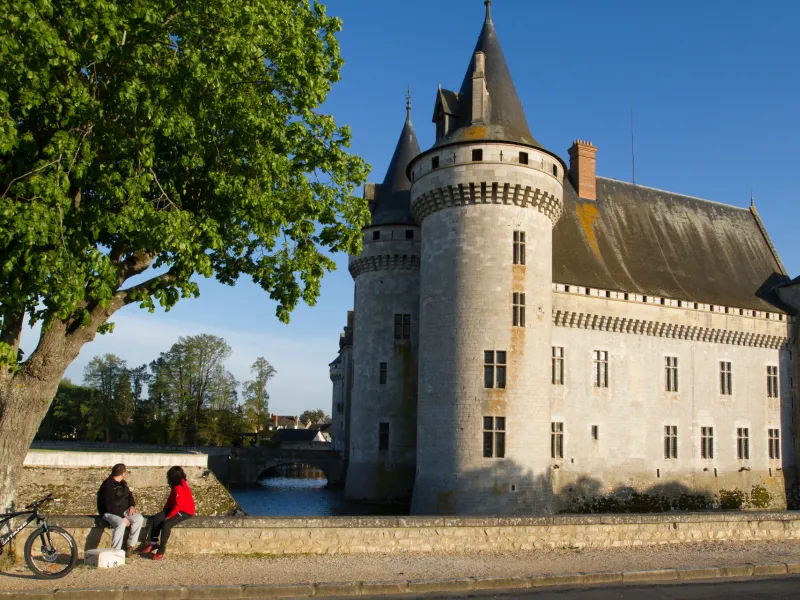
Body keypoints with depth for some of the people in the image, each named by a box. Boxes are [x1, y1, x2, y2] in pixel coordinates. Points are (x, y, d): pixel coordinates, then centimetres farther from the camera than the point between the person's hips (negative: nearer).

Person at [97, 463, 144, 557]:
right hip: (109, 513, -8)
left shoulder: (123, 483, 11)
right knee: (121, 523, -37)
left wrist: (132, 505, 2)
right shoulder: (107, 485, -16)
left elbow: (129, 495, 24)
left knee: (139, 518, -17)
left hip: (123, 511, 8)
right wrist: (123, 517, -24)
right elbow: (110, 506, -21)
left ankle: (131, 546, -11)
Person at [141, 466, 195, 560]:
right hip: (176, 509, 10)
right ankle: (153, 543, 4)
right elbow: (170, 500, 16)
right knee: (156, 519, -4)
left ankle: (161, 551, -19)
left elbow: (178, 506, -24)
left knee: (166, 524, -27)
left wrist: (169, 516, -18)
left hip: (185, 512, -10)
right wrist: (164, 511, 7)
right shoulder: (176, 487, 9)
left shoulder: (180, 488, -23)